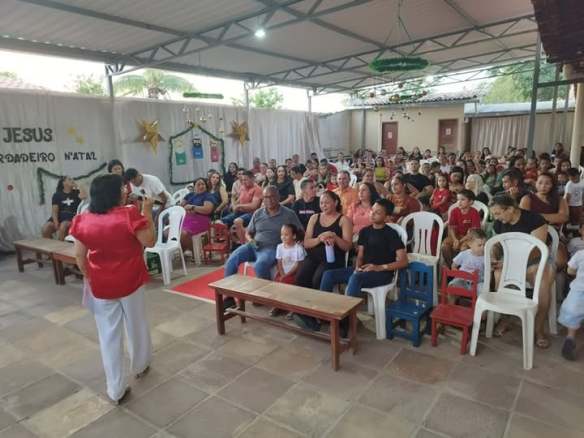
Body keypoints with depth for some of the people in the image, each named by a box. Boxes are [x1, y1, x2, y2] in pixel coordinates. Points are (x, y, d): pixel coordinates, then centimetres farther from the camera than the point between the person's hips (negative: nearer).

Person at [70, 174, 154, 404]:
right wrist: (147, 211, -6)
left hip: (100, 285, 2)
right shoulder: (129, 214, -19)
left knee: (109, 335, 11)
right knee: (136, 325, 21)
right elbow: (150, 241, -10)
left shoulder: (82, 220, -6)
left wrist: (89, 278, 15)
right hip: (130, 281, -2)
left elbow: (79, 255, 1)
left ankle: (116, 390, 19)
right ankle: (140, 366, 42)